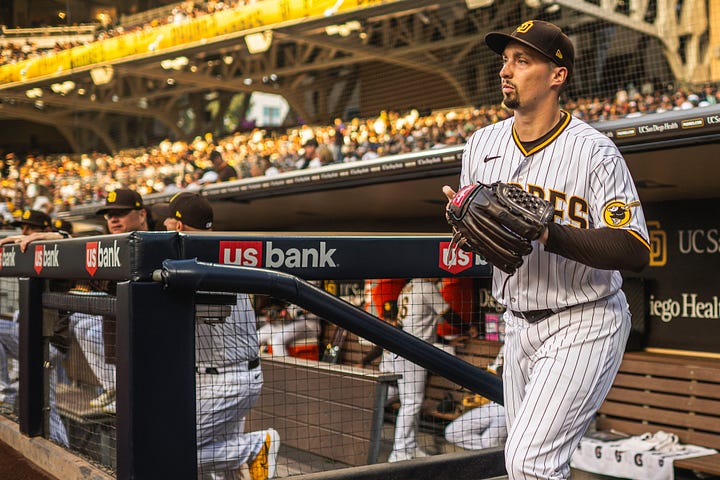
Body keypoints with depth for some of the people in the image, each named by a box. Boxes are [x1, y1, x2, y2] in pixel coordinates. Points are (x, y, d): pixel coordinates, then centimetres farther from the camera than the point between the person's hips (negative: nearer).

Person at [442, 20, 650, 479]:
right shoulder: (483, 143, 3)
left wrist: (550, 234, -32)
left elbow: (635, 251, -22)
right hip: (519, 324, 7)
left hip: (585, 325, -6)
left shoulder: (594, 150, -16)